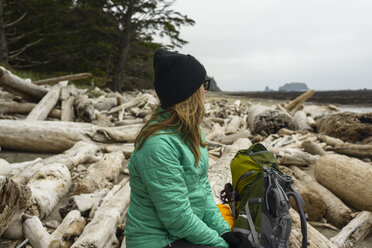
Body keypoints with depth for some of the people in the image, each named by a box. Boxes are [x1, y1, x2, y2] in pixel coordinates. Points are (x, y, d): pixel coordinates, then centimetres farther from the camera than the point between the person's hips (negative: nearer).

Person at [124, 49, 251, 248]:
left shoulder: (190, 131, 2)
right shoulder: (159, 145, -26)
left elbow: (202, 186, 6)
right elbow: (178, 219, -23)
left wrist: (223, 231, -3)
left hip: (189, 231, 8)